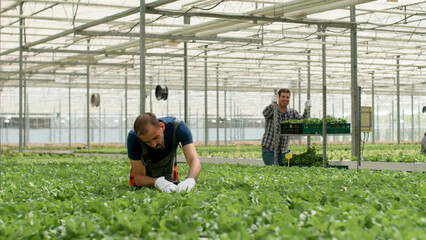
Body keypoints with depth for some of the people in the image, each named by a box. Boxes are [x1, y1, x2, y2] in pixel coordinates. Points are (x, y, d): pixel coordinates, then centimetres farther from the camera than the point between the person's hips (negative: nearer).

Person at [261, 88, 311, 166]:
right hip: (269, 150, -4)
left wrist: (307, 109, -26)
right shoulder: (271, 109, -8)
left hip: (284, 151, 4)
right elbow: (265, 113, -32)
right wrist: (273, 104, -52)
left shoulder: (292, 112, 5)